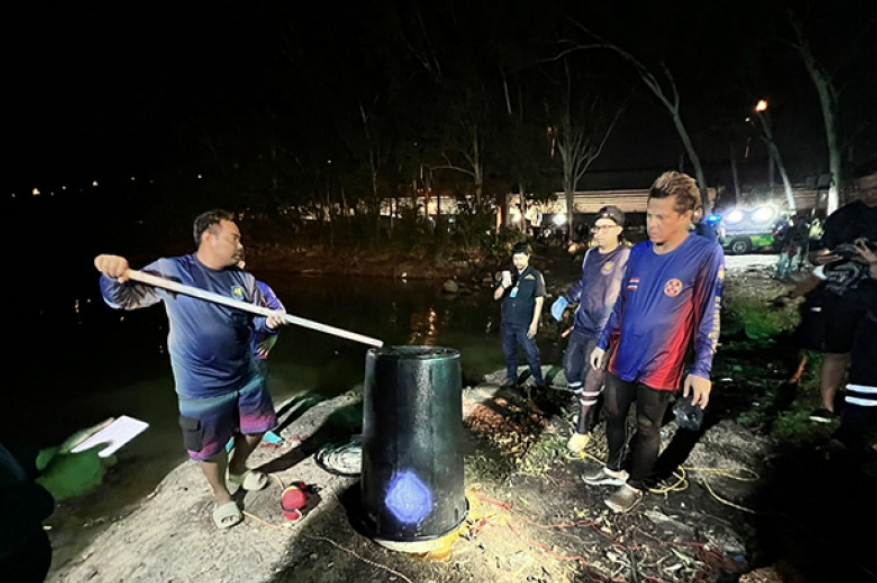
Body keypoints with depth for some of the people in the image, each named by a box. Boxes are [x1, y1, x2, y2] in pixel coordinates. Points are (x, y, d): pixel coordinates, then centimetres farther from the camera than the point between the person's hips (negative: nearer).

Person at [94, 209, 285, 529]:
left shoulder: (243, 279, -1)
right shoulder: (172, 270, -12)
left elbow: (258, 321, 3)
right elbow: (122, 298, -8)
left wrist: (270, 322, -21)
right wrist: (114, 275, -30)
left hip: (246, 376, 5)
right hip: (202, 388, -4)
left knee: (257, 426, 22)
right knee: (211, 448, 14)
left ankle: (238, 469, 52)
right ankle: (220, 495, 43)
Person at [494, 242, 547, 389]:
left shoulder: (535, 276, -4)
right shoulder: (508, 274, 8)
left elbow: (539, 301, -7)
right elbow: (496, 297, 7)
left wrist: (534, 323, -13)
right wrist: (503, 286, -14)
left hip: (525, 323, -4)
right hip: (508, 321, 4)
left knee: (531, 353, 2)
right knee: (509, 352, 14)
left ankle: (539, 381, 15)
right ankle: (511, 378, 29)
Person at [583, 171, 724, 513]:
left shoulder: (706, 254, -14)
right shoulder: (638, 253, 1)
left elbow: (709, 317, -11)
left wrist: (702, 370, -15)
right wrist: (603, 343, 11)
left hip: (659, 367, -5)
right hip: (622, 359, 5)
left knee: (647, 428, 12)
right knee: (613, 415, 18)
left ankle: (634, 486, 35)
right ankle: (614, 469, 41)